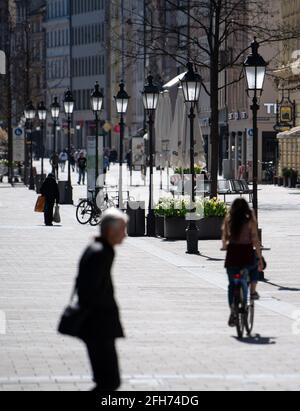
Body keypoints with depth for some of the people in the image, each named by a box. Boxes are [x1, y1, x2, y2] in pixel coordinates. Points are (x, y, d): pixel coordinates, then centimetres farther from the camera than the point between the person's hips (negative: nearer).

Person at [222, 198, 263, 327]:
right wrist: (260, 258, -2)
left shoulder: (228, 220, 5)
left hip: (232, 253, 2)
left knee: (232, 284, 10)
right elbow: (255, 240, -6)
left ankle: (232, 313, 0)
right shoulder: (250, 221, -3)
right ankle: (253, 291, 24)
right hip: (247, 253, -2)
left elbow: (224, 239, 10)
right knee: (255, 264, 34)